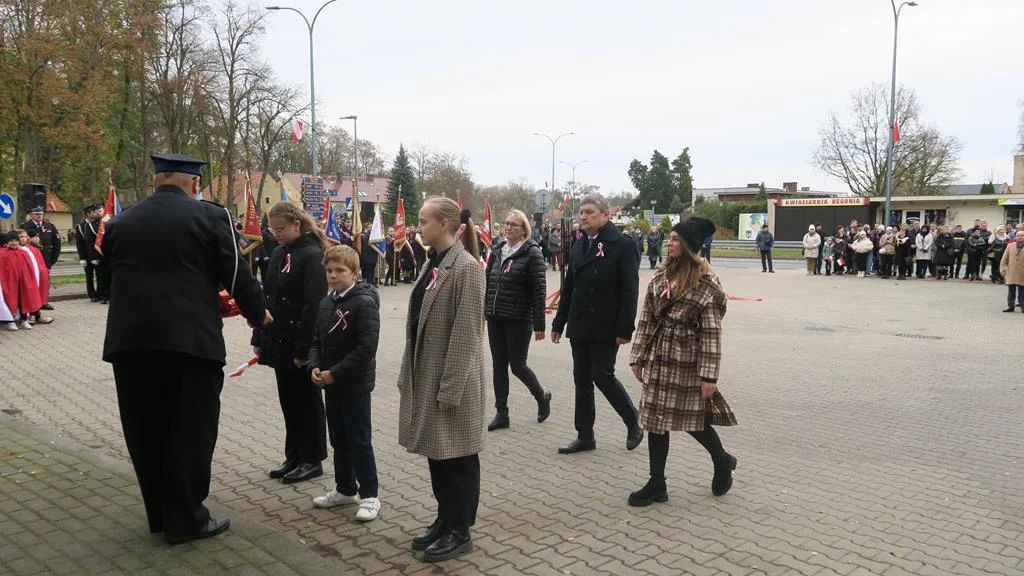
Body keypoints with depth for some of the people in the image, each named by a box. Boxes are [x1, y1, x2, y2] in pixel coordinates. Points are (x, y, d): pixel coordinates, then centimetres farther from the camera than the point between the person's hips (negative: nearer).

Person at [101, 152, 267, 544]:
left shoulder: (120, 222, 11)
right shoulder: (210, 217, -3)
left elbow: (112, 277, 17)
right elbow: (236, 274, -1)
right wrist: (257, 313, 16)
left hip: (130, 339, 5)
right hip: (190, 339, -4)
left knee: (146, 431, 13)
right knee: (190, 431, 4)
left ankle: (160, 515, 24)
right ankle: (185, 518, 9)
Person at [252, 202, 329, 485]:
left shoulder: (313, 256, -13)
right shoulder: (278, 254, 11)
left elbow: (314, 305, -19)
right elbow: (267, 296, 14)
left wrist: (303, 349, -21)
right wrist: (259, 337, 11)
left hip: (301, 344, -7)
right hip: (279, 341, 7)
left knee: (307, 402, 4)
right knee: (288, 401, 14)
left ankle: (312, 460, 16)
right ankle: (294, 457, 25)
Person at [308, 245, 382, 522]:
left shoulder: (364, 302, -16)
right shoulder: (325, 303, 8)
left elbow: (367, 347, -22)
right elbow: (317, 340, 13)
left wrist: (335, 372, -21)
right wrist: (315, 367, -6)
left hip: (355, 384, -7)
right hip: (331, 383, 8)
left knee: (359, 441, 0)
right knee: (338, 439, 16)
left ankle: (369, 495, 12)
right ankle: (345, 489, 30)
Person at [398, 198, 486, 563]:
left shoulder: (467, 267, -17)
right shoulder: (432, 263, 9)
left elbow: (465, 334, -19)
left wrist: (449, 390, -19)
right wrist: (408, 375, 13)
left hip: (452, 382, -8)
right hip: (426, 376, 8)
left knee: (457, 457, 5)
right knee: (436, 453, 17)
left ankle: (460, 532, 20)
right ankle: (444, 520, 33)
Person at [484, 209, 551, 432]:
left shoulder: (532, 253, -8)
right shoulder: (497, 252, 8)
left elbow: (539, 289, -11)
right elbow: (488, 283, 13)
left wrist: (539, 324, -14)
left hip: (518, 320, -5)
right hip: (495, 319, 6)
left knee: (517, 365, 2)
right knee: (499, 365, 8)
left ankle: (542, 397, 28)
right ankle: (501, 413, 17)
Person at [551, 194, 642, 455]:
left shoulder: (623, 245, -10)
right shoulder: (580, 245, 10)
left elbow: (629, 290, -14)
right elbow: (569, 287, 12)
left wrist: (624, 328, -18)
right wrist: (559, 323, 12)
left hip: (605, 327, -6)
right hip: (579, 326, 7)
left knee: (603, 376, -3)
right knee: (582, 381, 10)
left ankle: (634, 423, 21)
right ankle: (585, 436, 21)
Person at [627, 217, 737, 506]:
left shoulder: (705, 283, -12)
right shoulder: (661, 276, 6)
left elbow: (712, 332, -14)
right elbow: (647, 318, 9)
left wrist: (709, 375, -16)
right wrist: (639, 357, 8)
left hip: (686, 362, -6)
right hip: (659, 360, 6)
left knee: (693, 419, 6)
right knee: (654, 419, 6)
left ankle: (723, 462, 35)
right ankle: (656, 484, 17)